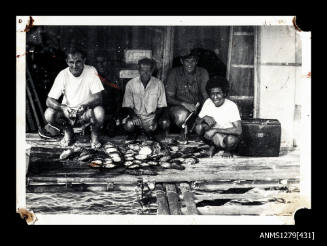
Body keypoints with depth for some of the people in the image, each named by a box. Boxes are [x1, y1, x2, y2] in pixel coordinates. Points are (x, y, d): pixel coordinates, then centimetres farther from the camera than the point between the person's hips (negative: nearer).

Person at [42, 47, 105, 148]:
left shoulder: (91, 71, -13)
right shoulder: (63, 75, -11)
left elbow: (98, 97, -19)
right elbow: (49, 100, -14)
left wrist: (83, 105, -39)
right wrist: (62, 107, -35)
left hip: (87, 112, -2)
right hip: (67, 112, 2)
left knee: (99, 112, -34)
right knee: (48, 114, -24)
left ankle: (94, 135, 0)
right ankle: (68, 132, 7)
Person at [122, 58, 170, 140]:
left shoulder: (158, 84, -4)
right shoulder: (130, 84, -5)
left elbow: (161, 106, -1)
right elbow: (127, 106, -2)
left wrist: (155, 120, -17)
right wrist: (134, 116, -22)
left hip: (152, 117, 1)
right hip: (136, 116, -1)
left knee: (165, 123, -28)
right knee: (128, 126, -32)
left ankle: (150, 131, 7)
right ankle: (135, 131, 7)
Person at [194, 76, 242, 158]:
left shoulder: (231, 106, -20)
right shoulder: (208, 102, -7)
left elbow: (238, 130, -28)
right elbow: (197, 122, -1)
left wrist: (216, 130, -32)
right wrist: (204, 118, -25)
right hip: (214, 135, 3)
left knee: (231, 139, -38)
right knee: (199, 128, -24)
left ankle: (228, 150, -1)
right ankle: (213, 146, 2)